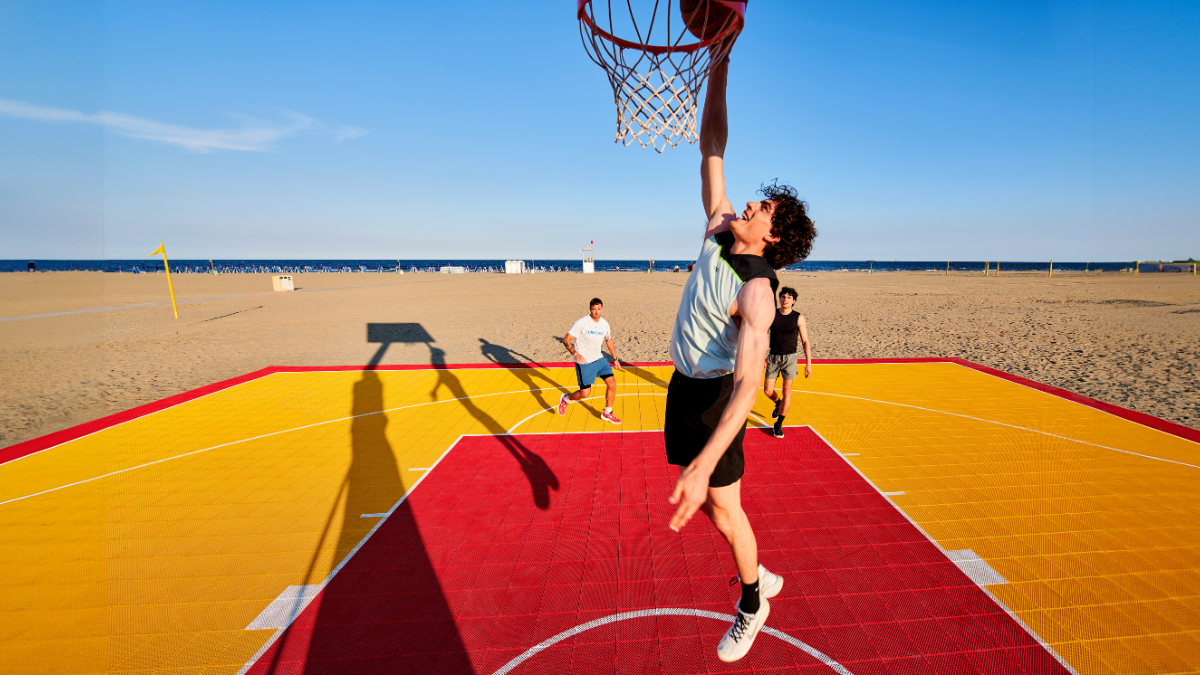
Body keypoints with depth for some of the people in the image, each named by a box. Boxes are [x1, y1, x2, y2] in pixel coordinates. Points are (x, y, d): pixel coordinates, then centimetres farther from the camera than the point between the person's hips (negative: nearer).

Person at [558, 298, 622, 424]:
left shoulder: (604, 324, 2)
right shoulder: (581, 323, -16)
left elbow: (609, 341, 20)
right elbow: (566, 340, -16)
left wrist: (615, 359, 23)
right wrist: (575, 353, -30)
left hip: (599, 359, 6)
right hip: (584, 362, -6)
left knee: (612, 384, -4)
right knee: (585, 393, -4)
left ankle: (607, 413, 16)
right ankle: (566, 399, 28)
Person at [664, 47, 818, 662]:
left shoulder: (757, 292, -25)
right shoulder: (719, 230, -4)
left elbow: (748, 381, -35)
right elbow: (712, 150, 0)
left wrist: (704, 463, -45)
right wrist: (718, 71, -8)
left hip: (715, 395, -8)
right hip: (682, 384, 8)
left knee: (722, 506, 5)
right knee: (697, 498, 17)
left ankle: (752, 605, 32)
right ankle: (759, 577, 39)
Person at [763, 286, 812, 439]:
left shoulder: (799, 318, -5)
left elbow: (805, 342, -2)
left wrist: (809, 363, -7)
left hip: (790, 358, -1)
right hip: (773, 357, 2)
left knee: (787, 392, 0)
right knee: (768, 391, 2)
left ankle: (778, 424, 13)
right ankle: (778, 403, 38)